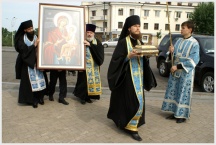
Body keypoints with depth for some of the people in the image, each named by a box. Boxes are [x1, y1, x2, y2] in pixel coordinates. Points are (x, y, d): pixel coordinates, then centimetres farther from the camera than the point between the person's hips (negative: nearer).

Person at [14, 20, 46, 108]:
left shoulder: (36, 37, 5)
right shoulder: (21, 39, -3)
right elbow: (24, 50, -16)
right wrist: (34, 45, -21)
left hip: (37, 63, 3)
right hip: (27, 64, -3)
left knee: (39, 80, 1)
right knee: (30, 82, -2)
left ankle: (40, 97, 15)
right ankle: (32, 99, 9)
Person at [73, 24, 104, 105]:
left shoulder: (97, 42, 5)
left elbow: (99, 51, -14)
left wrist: (90, 45, -23)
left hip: (94, 66, 3)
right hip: (84, 65, -3)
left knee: (92, 80, 8)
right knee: (83, 81, 1)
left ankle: (88, 97, 24)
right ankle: (82, 97, 17)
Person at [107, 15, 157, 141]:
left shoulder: (140, 43, 12)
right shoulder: (123, 42, -8)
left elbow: (144, 61, 15)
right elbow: (116, 59, -13)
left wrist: (147, 56, -5)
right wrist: (128, 56, -25)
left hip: (139, 76, 8)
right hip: (128, 77, -7)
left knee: (138, 101, 13)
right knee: (136, 102, -10)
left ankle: (121, 120, 32)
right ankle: (131, 127, 7)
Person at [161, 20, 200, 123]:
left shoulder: (194, 43, -10)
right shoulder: (179, 41, 9)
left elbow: (193, 61, -15)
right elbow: (173, 57, 12)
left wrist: (178, 67, -19)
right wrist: (171, 52, -10)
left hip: (186, 73, -6)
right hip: (175, 71, 6)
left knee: (183, 94, 2)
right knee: (173, 91, 10)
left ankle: (182, 115, 15)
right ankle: (175, 112, 23)